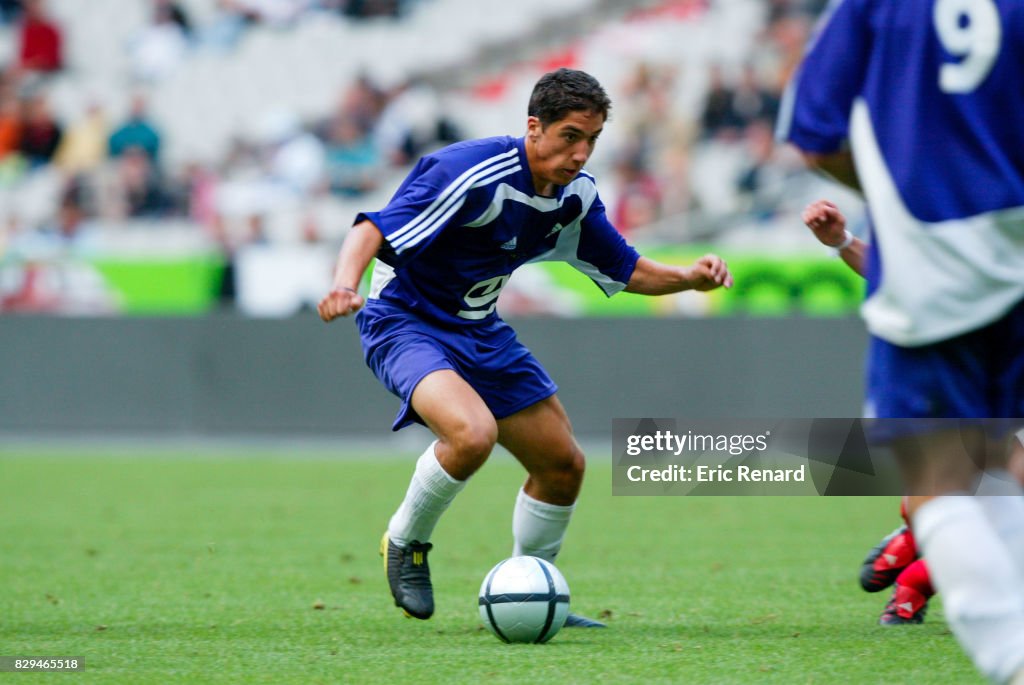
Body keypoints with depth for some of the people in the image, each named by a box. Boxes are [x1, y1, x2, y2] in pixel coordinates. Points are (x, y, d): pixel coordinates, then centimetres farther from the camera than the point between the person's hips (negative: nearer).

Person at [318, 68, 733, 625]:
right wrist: (345, 286, -52)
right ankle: (406, 543, -6)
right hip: (405, 322, -8)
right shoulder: (473, 173, -27)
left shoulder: (575, 194, -2)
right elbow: (372, 231, -32)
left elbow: (626, 270, 12)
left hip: (480, 331, 8)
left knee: (563, 466, 8)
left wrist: (690, 277, -8)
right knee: (473, 434, -34)